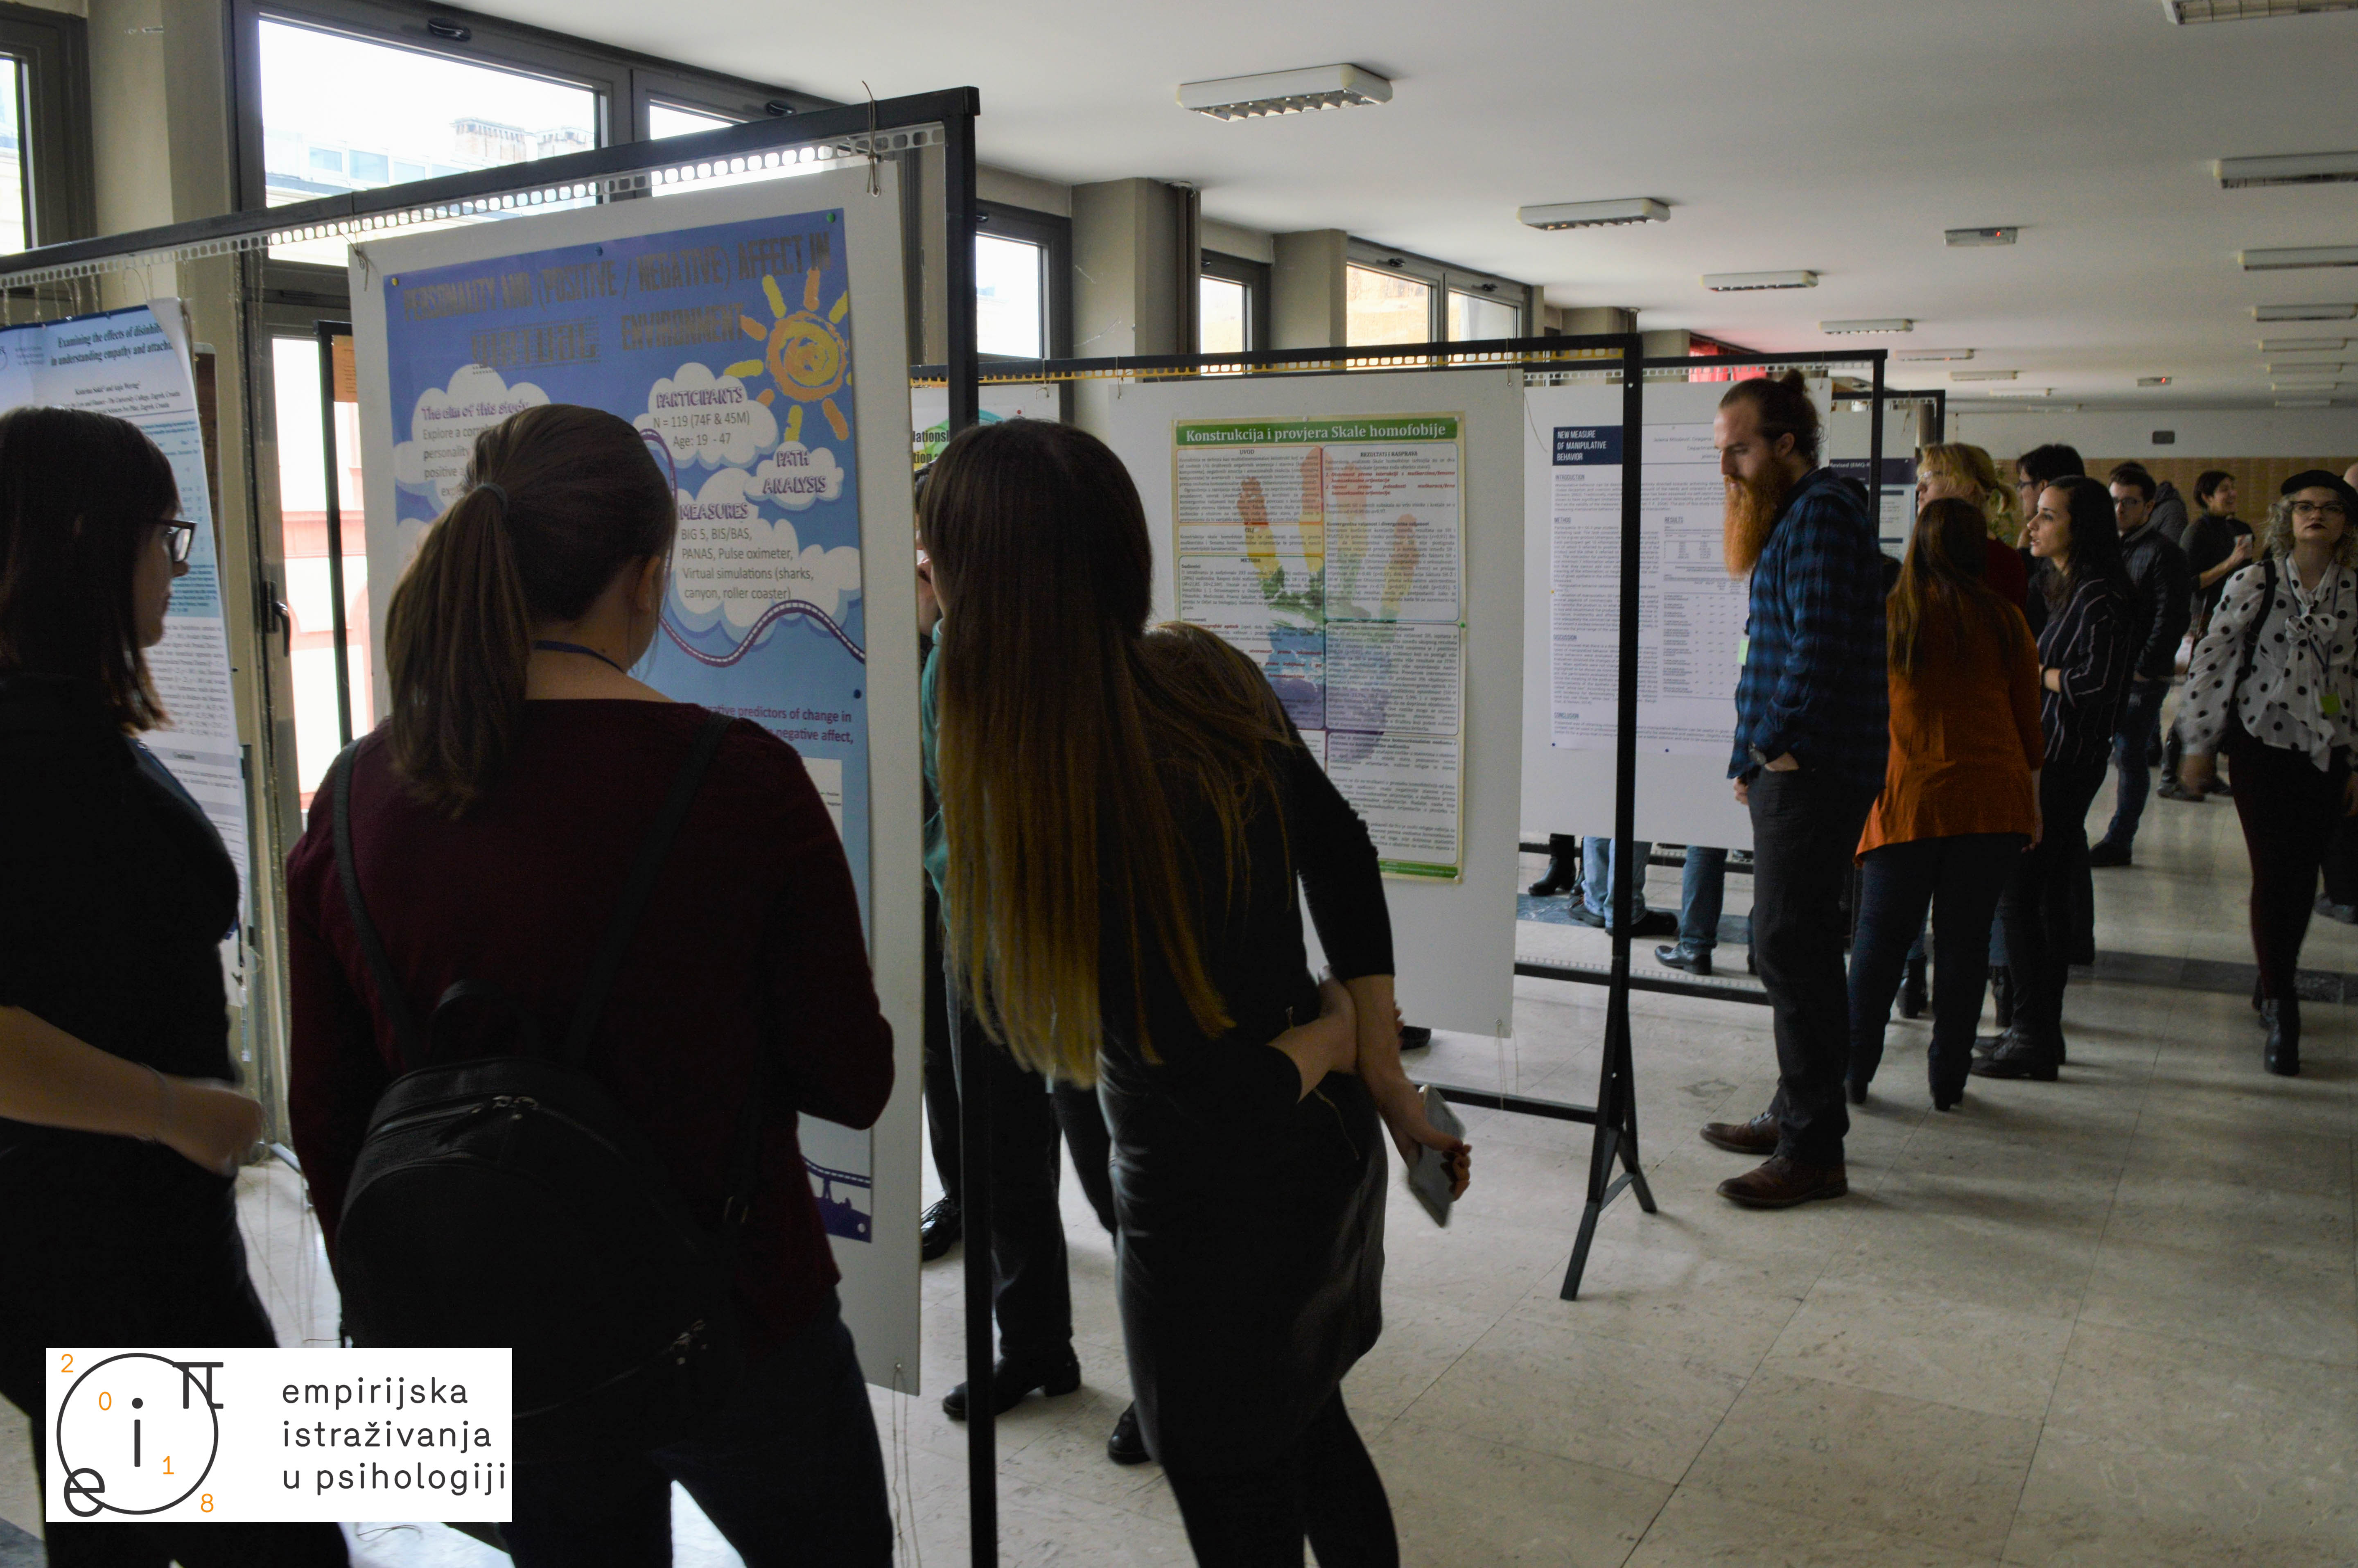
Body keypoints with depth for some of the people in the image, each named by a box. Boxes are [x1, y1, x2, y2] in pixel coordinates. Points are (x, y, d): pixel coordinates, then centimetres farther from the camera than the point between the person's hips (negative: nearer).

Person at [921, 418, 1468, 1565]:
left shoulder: (1042, 805, -31)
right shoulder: (1205, 672, -11)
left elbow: (1215, 1095, -22)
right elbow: (1342, 848, 0)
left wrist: (1335, 1039, -3)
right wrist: (1381, 1068, 4)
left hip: (1219, 1218, -7)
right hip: (1331, 1154, 7)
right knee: (1313, 1431, 31)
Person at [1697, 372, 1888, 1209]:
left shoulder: (1823, 512, -13)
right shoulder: (1795, 514, 20)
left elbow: (1820, 644, -23)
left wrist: (1773, 740, -13)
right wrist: (1757, 755, 16)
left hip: (1813, 768, -11)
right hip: (1792, 766, 11)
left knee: (1790, 948, -9)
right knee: (1794, 945, 16)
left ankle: (1813, 1150, -3)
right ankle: (1797, 1113, 28)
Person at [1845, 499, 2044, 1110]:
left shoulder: (1885, 616, 0)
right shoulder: (2004, 619, 5)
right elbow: (2028, 721, 10)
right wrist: (2032, 803, 20)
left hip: (1907, 796, -1)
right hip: (1993, 800, 2)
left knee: (1880, 936, 8)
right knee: (1965, 939, 8)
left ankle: (1854, 1071, 11)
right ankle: (1947, 1081, 13)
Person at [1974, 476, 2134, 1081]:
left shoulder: (2098, 595, -13)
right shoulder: (2064, 586, 17)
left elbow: (2096, 680, -21)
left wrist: (2033, 673, -7)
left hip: (2063, 761, -10)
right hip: (2050, 757, 10)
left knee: (2018, 895, -8)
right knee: (2050, 895, 13)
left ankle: (2034, 1037, -2)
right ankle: (2042, 1031, 20)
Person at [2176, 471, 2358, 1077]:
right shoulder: (2254, 583, -4)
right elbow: (2210, 662, -1)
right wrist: (2200, 744, -1)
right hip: (2263, 747, -3)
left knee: (2303, 878, 9)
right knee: (2273, 875, -5)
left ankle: (2276, 986, 30)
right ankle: (2281, 1013, 1)